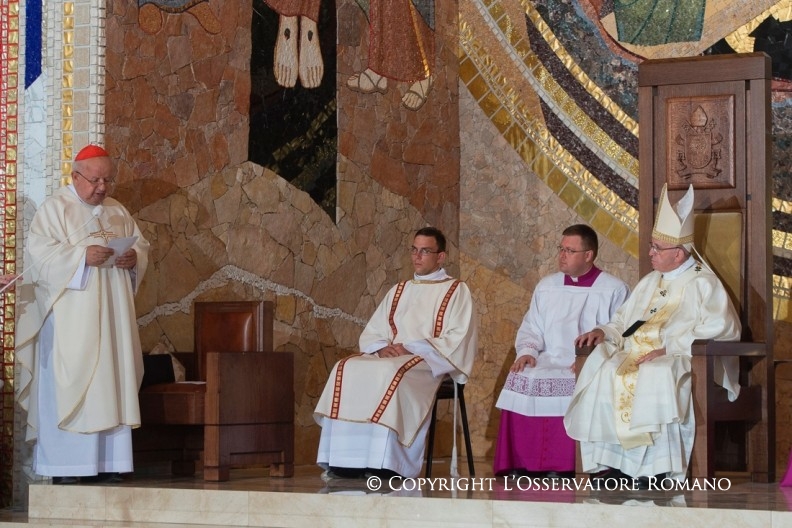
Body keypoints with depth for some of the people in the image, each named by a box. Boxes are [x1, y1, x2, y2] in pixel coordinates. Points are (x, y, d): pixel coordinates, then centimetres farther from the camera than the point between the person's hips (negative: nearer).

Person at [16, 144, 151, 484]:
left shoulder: (118, 212, 17)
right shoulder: (55, 208, -2)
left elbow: (141, 244, 18)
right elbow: (40, 251, -12)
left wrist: (134, 257, -6)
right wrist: (83, 255, -24)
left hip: (111, 315, 6)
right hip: (70, 315, -6)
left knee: (111, 381, 3)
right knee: (68, 383, -8)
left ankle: (107, 461, 6)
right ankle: (63, 465, -7)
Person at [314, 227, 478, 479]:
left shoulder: (456, 291, 8)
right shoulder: (399, 291, 25)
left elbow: (456, 340, -5)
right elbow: (371, 333, 20)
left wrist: (411, 348, -14)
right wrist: (382, 348, -5)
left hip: (430, 361, -6)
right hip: (389, 358, 6)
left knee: (390, 373, -37)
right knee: (346, 370, -24)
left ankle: (385, 462, -38)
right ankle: (345, 460, -29)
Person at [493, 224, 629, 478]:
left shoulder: (614, 290, 4)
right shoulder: (546, 287, 20)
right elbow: (531, 327, 21)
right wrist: (527, 351, -2)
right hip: (550, 361, 4)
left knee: (565, 387, -35)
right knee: (520, 380, -25)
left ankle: (560, 468, -29)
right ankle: (520, 466, -24)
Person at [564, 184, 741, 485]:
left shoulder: (703, 283, 1)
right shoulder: (650, 282, 25)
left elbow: (718, 329, -13)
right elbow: (624, 321, 29)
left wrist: (668, 348, -20)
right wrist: (603, 332, 5)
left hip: (682, 361, -7)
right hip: (637, 355, 7)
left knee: (656, 378, -39)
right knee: (600, 371, -23)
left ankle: (658, 468, -31)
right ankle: (612, 461, -25)